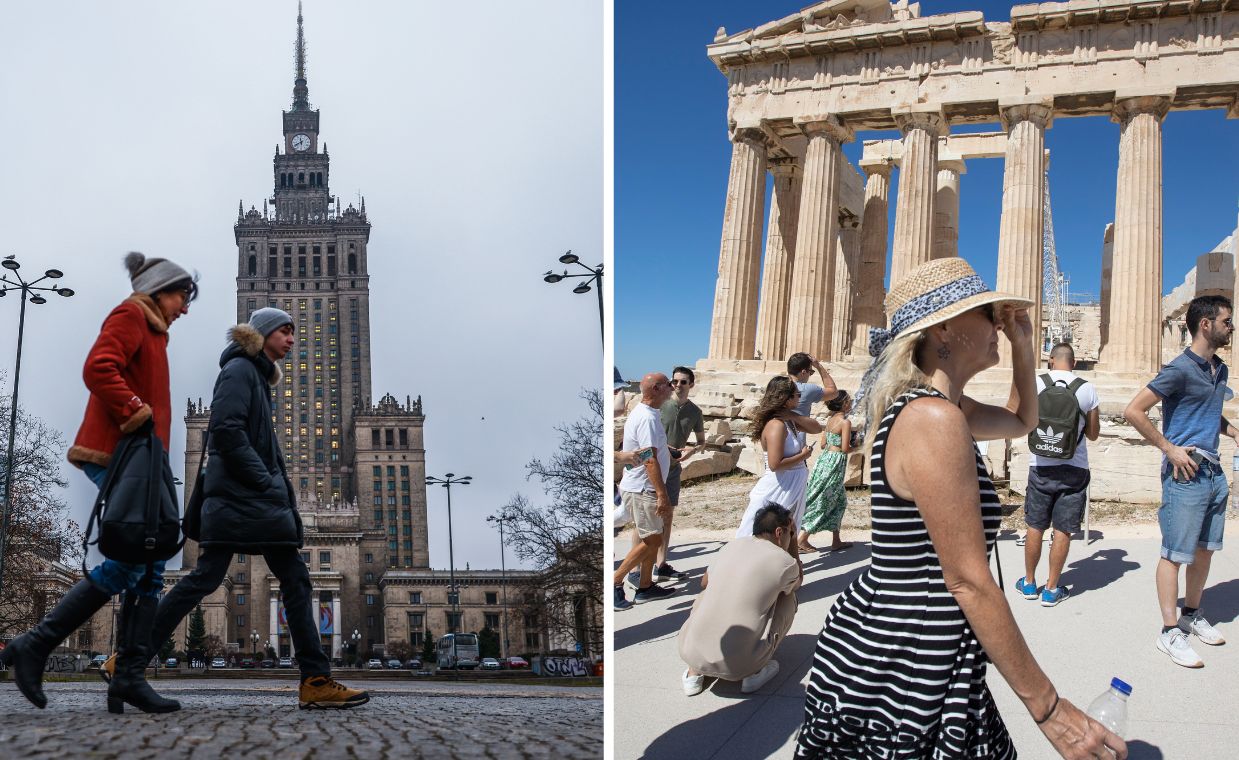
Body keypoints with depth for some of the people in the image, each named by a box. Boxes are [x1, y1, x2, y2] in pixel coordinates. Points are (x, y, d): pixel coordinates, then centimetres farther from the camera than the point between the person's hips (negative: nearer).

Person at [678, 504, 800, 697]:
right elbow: (798, 581, 26)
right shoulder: (785, 563, -1)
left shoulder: (731, 546, 12)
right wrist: (792, 536, 33)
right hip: (738, 665, -4)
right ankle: (754, 672, 11)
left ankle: (694, 673, 22)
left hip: (691, 654, 4)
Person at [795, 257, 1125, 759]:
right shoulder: (934, 420, -21)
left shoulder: (939, 406, 10)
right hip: (899, 670, -10)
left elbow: (1021, 421, 32)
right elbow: (969, 582, -22)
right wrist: (1048, 708, -17)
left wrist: (1022, 344, 16)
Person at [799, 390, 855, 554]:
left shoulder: (830, 420, 11)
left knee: (839, 500, 17)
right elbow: (845, 448, -16)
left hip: (824, 458, 8)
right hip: (835, 462, -8)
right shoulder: (845, 422, -13)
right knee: (823, 502, -3)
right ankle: (801, 540, -3)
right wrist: (854, 447, 4)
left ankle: (836, 541, 19)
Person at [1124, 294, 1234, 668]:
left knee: (1204, 550, 17)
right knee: (1176, 553, -3)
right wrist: (1169, 449, -17)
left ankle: (1193, 616, 32)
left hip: (1213, 471, 9)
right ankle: (1170, 632, 3)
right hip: (1185, 472, -9)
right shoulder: (1180, 369, -14)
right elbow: (1133, 411, -19)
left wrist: (1233, 431, 11)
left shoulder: (1219, 369, 13)